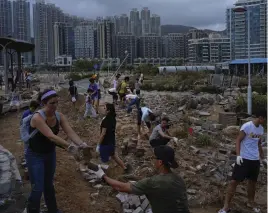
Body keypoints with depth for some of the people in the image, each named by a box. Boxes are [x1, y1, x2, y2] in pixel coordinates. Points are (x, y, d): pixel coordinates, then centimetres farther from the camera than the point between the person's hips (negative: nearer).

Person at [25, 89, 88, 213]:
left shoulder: (59, 116, -10)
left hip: (50, 154, 6)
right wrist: (69, 146, -47)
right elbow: (51, 136, -38)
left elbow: (70, 132, -20)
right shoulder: (37, 118, -29)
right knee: (38, 188, -6)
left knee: (49, 184, 21)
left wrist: (81, 144, -38)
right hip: (35, 156, -6)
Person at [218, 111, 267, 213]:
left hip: (255, 159, 7)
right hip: (244, 158, -7)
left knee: (253, 181, 16)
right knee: (234, 181, -6)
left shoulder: (261, 129, 9)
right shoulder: (247, 126, -14)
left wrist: (263, 158, 25)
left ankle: (251, 202, 36)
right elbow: (238, 140, -13)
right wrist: (238, 155, -24)